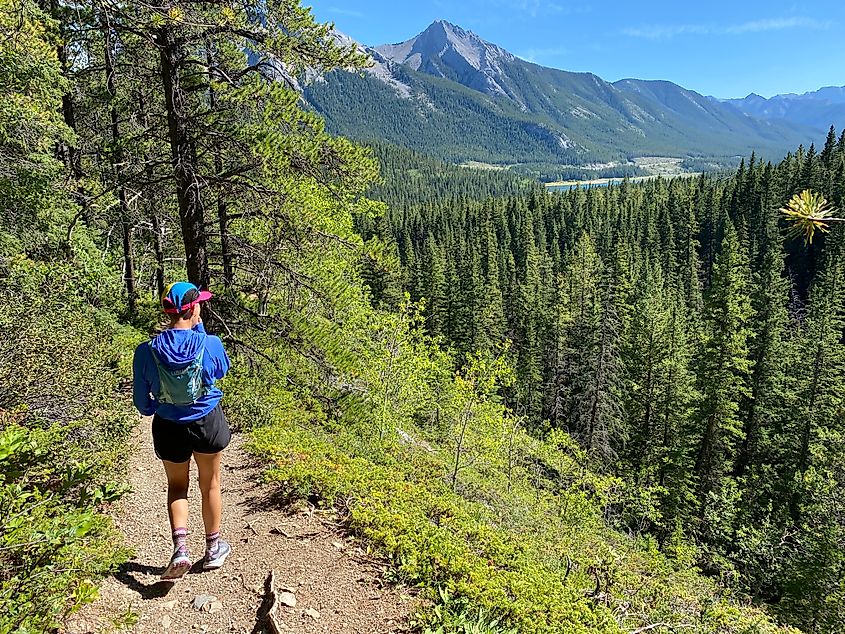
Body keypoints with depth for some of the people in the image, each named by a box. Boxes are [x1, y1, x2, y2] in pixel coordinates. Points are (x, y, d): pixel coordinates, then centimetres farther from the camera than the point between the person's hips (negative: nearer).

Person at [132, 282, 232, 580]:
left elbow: (142, 402, -5)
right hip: (207, 423, 0)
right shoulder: (210, 344, -20)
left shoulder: (146, 352, -17)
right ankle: (213, 548, 35)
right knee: (210, 484, 20)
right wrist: (199, 330, 3)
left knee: (177, 486, 24)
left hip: (168, 429, 1)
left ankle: (180, 547, 7)